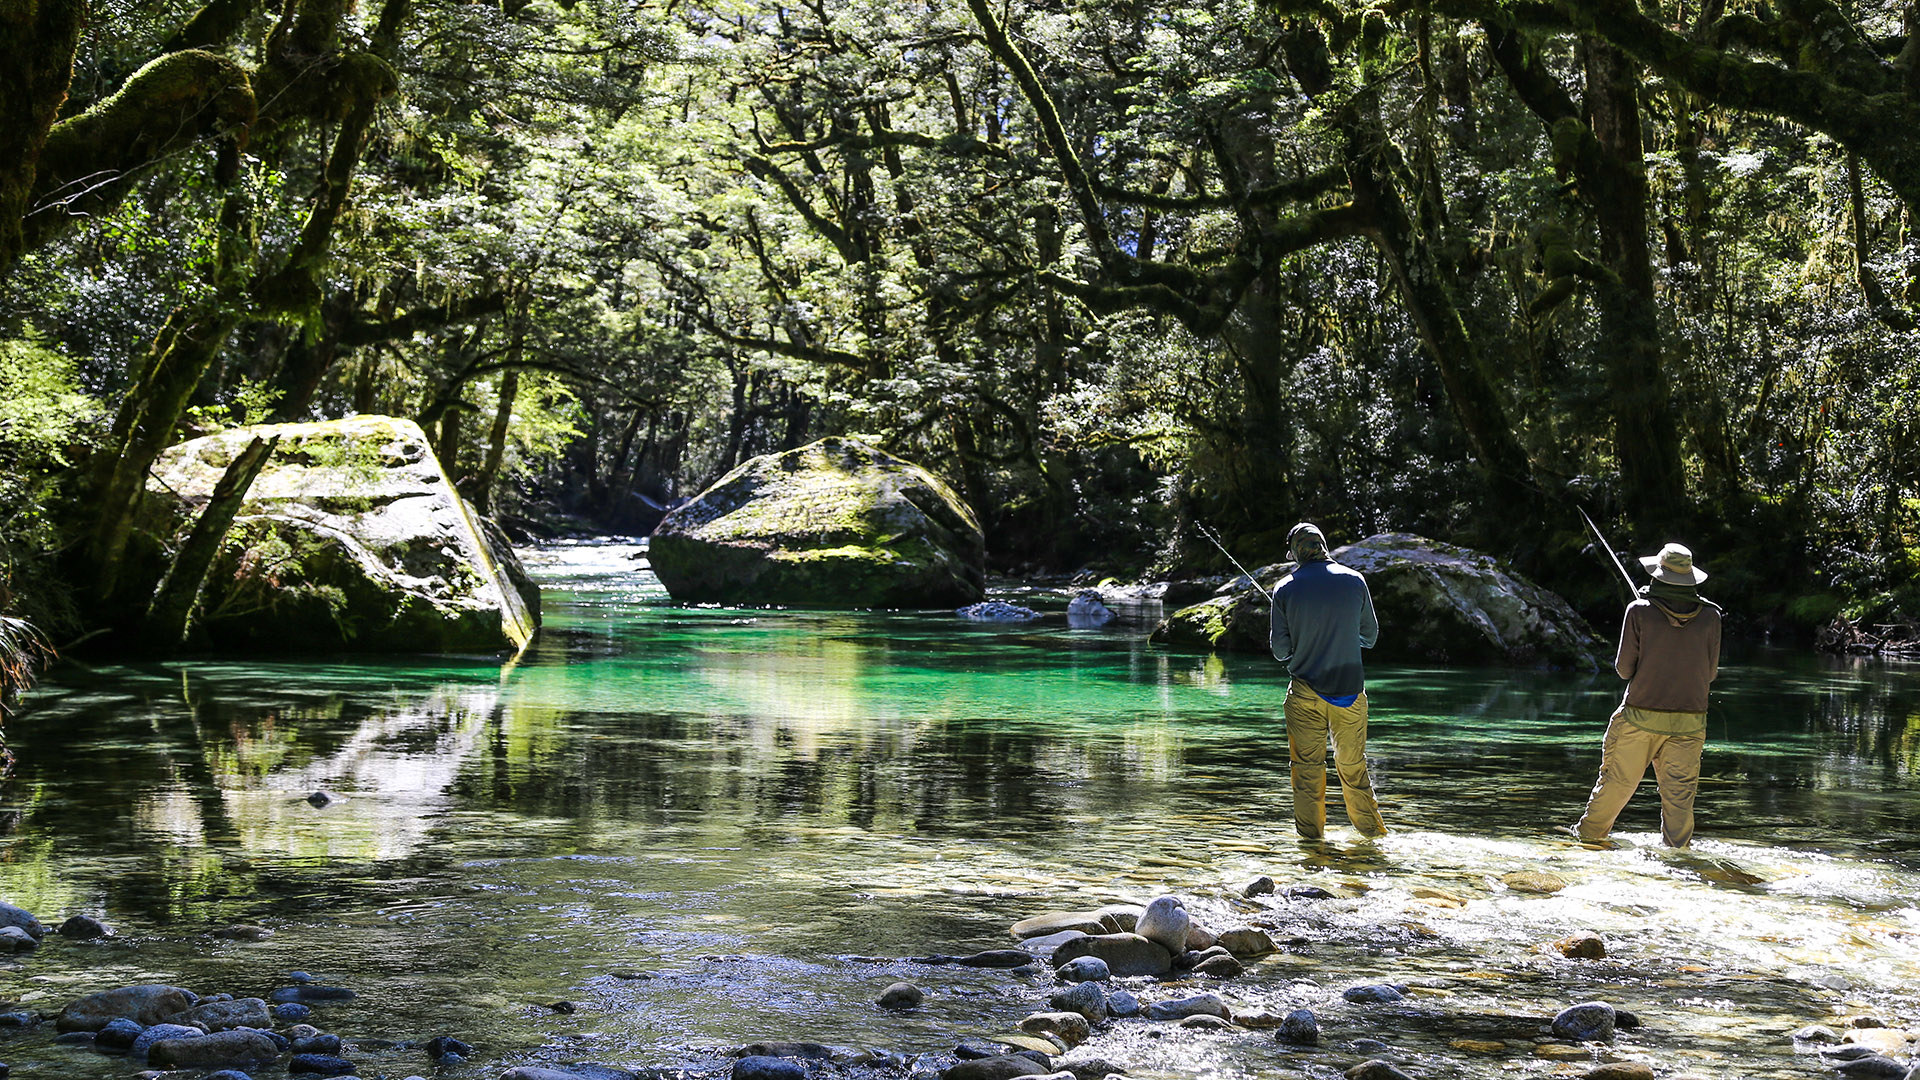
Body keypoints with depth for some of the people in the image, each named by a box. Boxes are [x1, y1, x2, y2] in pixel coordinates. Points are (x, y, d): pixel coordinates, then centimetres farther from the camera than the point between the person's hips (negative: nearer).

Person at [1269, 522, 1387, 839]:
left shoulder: (1285, 589, -5)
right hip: (1350, 688, 1)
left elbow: (1280, 651, -2)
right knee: (1353, 766, 12)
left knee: (1307, 767, 8)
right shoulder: (1354, 581, -1)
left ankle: (1311, 835, 12)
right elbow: (1370, 636, 9)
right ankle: (1372, 831, 19)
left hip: (1306, 692, -1)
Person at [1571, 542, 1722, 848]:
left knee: (1618, 780, 11)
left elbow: (1624, 669, -5)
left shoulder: (1640, 611, -8)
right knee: (1679, 793, 6)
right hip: (1689, 720, 1)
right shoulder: (1710, 616, -2)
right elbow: (1709, 673, 6)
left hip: (1641, 715, -1)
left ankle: (1591, 832, 26)